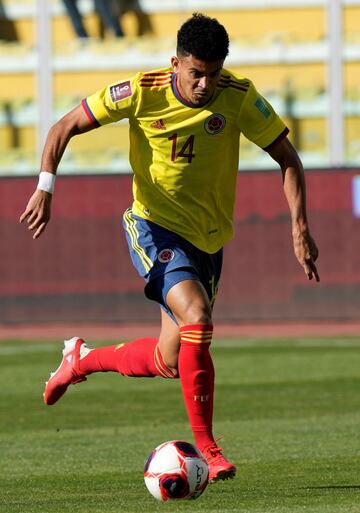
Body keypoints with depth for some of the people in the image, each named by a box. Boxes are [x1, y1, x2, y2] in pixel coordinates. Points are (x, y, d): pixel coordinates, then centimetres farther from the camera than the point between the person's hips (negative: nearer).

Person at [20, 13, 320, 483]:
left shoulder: (239, 97, -12)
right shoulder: (142, 93, -16)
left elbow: (287, 158, -4)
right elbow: (65, 127, -7)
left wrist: (300, 228, -14)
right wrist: (45, 188, -20)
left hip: (208, 240, 4)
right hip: (155, 227, -4)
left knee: (170, 362, 6)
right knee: (197, 319, -27)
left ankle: (82, 359, 36)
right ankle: (207, 451, -19)